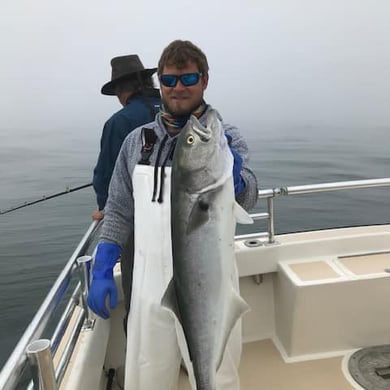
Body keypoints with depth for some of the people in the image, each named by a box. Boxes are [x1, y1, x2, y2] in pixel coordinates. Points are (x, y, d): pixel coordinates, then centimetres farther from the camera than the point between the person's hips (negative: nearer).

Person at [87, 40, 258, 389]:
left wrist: (233, 177, -43)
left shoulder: (226, 138, -4)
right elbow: (119, 211, 9)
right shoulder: (137, 141, 5)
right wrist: (102, 272, 3)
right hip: (149, 286, 3)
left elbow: (246, 199, -21)